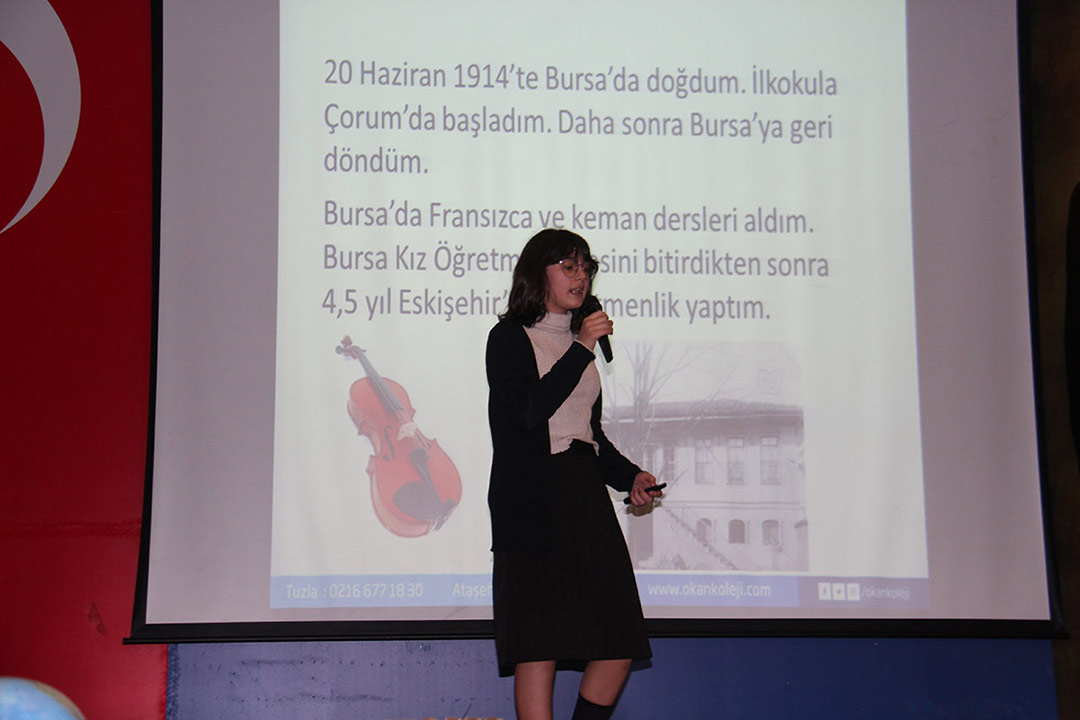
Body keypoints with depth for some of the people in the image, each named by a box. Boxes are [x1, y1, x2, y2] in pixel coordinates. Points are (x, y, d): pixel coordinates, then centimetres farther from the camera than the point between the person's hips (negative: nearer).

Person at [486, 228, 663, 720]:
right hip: (531, 500, -7)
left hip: (585, 495, 7)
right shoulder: (510, 338, 2)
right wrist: (581, 349, -13)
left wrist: (629, 475, 11)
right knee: (539, 647, -8)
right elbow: (526, 413, -13)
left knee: (619, 643, 1)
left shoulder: (581, 340, 21)